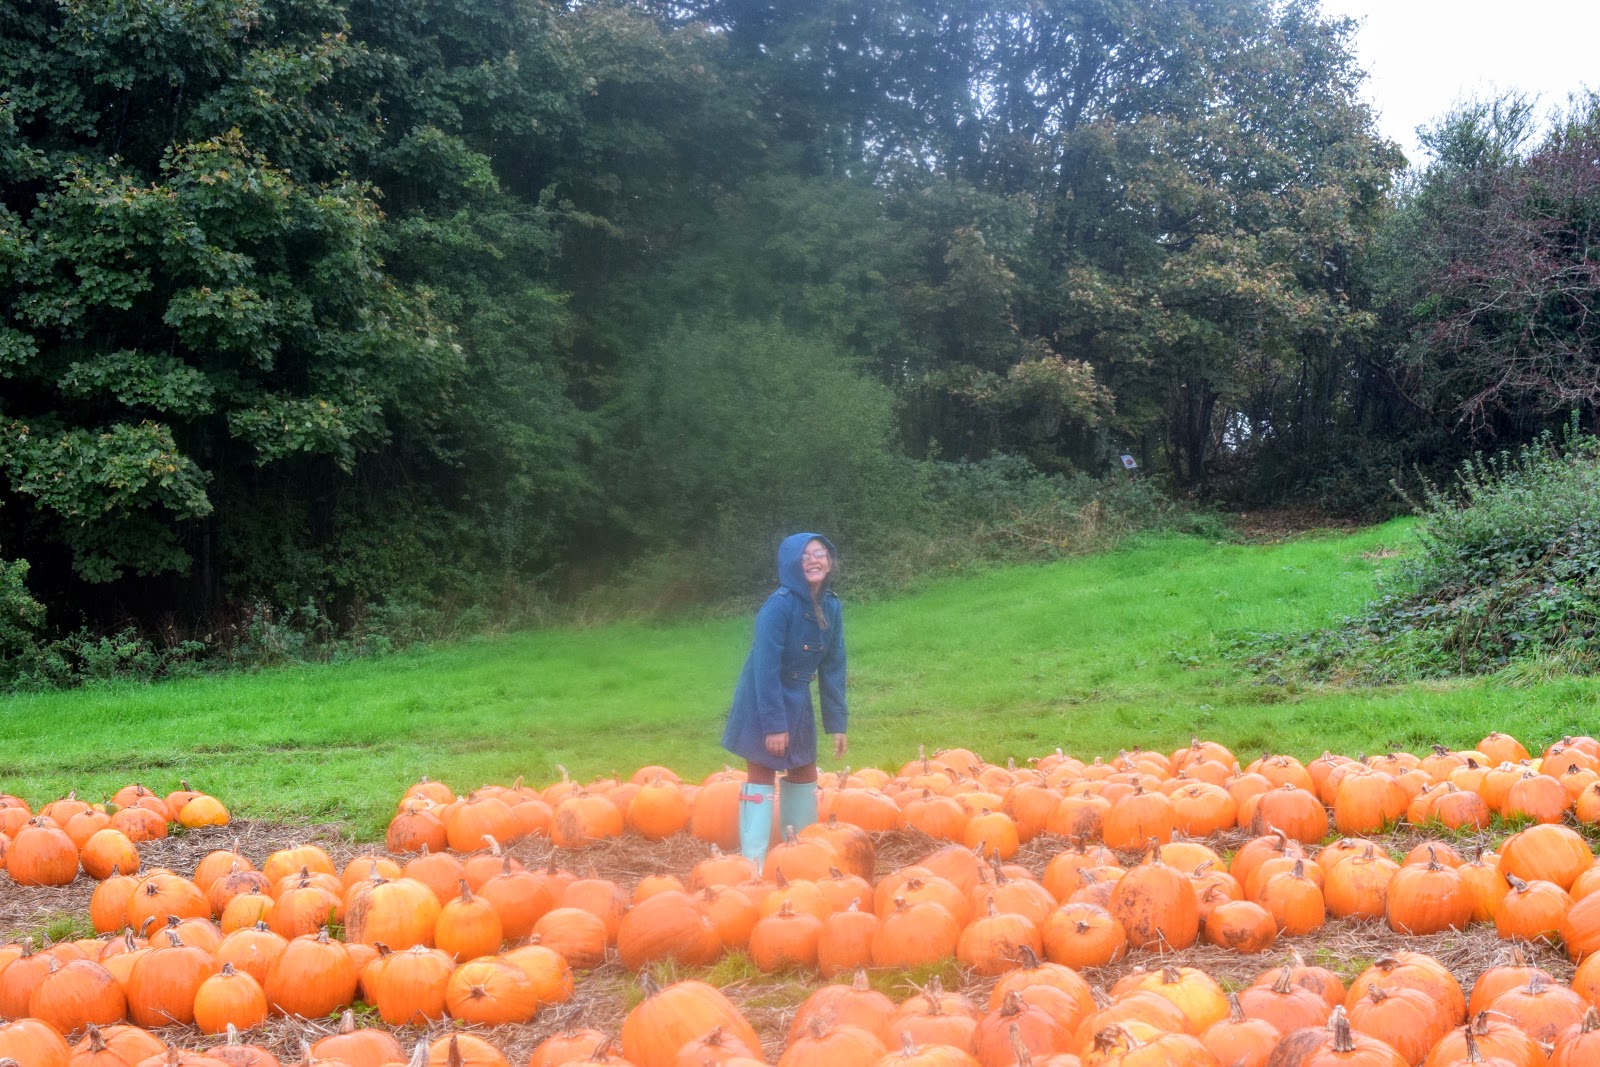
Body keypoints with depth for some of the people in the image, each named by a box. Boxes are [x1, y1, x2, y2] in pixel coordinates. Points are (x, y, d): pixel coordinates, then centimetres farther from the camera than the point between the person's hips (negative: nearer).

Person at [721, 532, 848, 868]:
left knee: (804, 773, 15)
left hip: (797, 701, 7)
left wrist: (837, 723, 1)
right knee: (762, 776, -3)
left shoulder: (831, 607, -4)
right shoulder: (779, 606, -24)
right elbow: (766, 667, -24)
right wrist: (774, 724, -25)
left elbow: (833, 667, 2)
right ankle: (754, 862, 2)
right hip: (762, 701, -7)